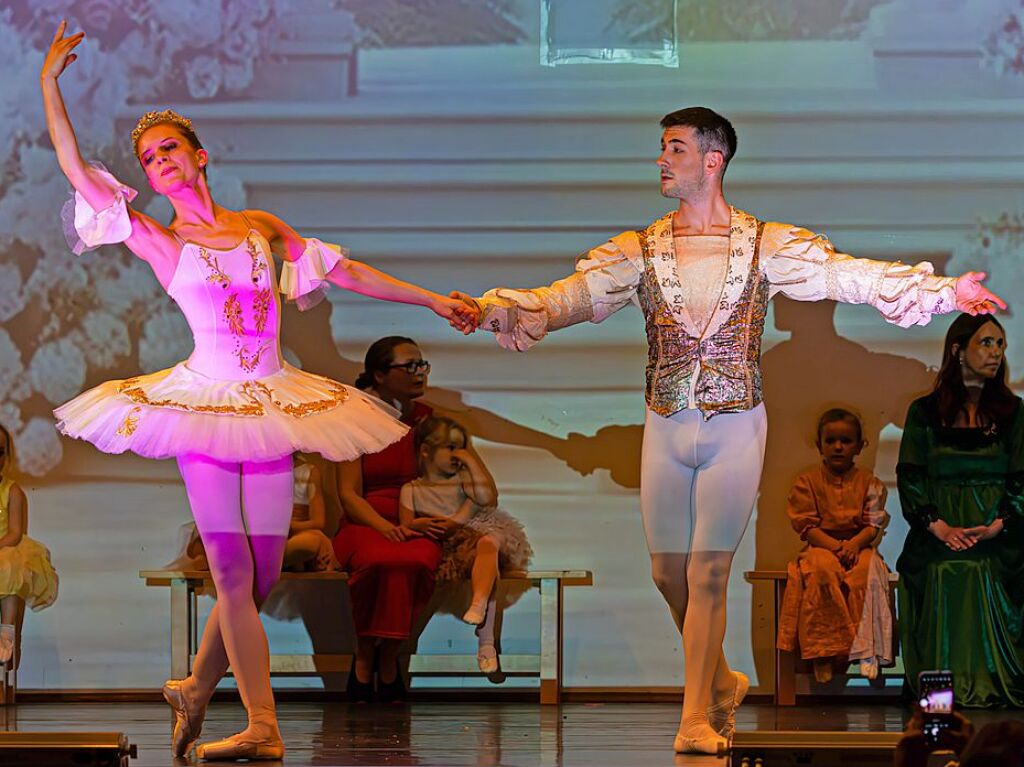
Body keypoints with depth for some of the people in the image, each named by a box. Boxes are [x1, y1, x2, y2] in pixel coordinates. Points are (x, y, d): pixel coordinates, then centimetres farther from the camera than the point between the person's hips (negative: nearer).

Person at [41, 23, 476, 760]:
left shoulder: (262, 227, 12)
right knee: (232, 573, -8)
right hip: (205, 403, -3)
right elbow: (79, 173, -4)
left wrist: (435, 299, 16)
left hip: (270, 408, 3)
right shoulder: (158, 243, 3)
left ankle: (197, 687, 25)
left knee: (259, 576, 3)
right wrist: (50, 85, -7)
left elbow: (347, 272, 16)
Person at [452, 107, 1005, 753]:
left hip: (736, 427, -3)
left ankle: (698, 720, 2)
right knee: (669, 573, 6)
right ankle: (721, 683, 30)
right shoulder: (641, 251, 4)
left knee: (708, 572, -5)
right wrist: (509, 311, -31)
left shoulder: (766, 245, -2)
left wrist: (942, 292, -26)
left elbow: (847, 276, -12)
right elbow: (578, 293, -10)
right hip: (666, 429, 3)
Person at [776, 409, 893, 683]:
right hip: (821, 547, -1)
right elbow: (806, 525, -2)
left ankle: (866, 649, -29)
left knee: (867, 572, -33)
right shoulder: (808, 482, 5)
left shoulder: (868, 483, 8)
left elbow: (875, 524, 0)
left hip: (859, 546, 1)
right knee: (822, 569, -35)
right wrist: (835, 546, -17)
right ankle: (822, 651, -32)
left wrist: (854, 544, -19)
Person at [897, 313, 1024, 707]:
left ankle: (992, 693, -5)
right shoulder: (925, 412, 9)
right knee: (941, 637, -4)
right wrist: (938, 526, -12)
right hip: (938, 547, 0)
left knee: (992, 631, -6)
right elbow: (909, 478, 2)